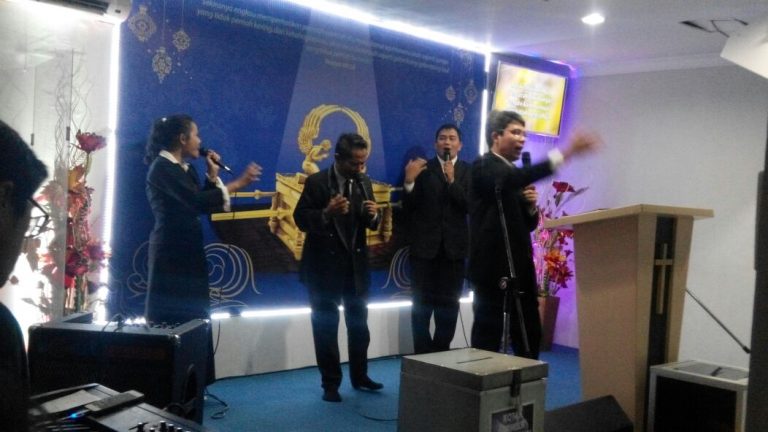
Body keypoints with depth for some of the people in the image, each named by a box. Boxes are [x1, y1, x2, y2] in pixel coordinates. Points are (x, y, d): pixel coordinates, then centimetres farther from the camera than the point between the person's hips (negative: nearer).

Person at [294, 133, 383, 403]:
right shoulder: (316, 182, -10)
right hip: (324, 265, -4)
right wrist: (326, 213, -30)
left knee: (359, 323, 13)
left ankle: (359, 376, 28)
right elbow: (301, 219, -13)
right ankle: (330, 383, 16)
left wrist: (374, 215, -17)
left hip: (356, 264, 4)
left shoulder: (364, 182, 4)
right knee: (326, 326, 5)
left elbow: (372, 224, 6)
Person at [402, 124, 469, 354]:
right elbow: (408, 208, -4)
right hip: (424, 246, -1)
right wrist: (409, 181, -20)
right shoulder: (423, 168, 1)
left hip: (453, 247, 1)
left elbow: (470, 206, -8)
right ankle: (422, 354, 11)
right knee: (422, 304, 1)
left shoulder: (468, 171, 4)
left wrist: (452, 181, -18)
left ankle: (442, 352, 19)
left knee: (449, 304, 8)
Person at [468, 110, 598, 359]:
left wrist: (531, 205, -2)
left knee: (530, 336, 12)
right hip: (493, 266, -8)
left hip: (519, 267, 9)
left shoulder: (514, 174, 17)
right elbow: (518, 178, -32)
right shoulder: (484, 166, -9)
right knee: (488, 336, -1)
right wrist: (566, 153, -38)